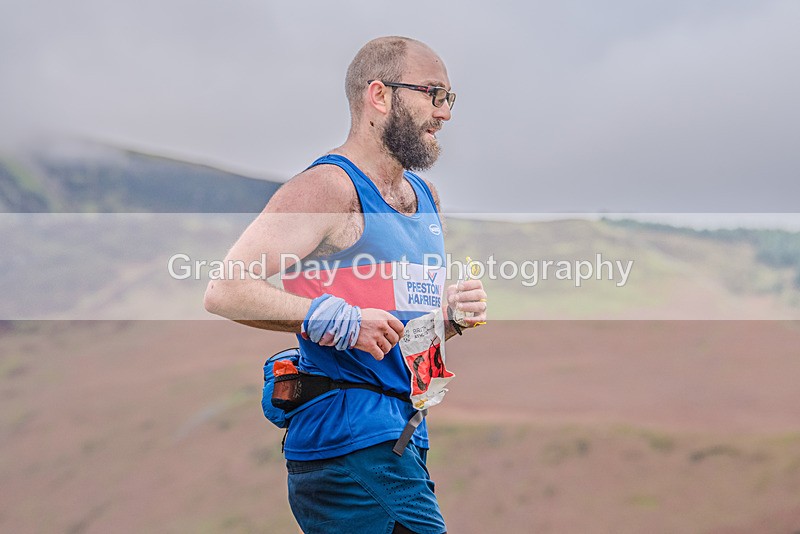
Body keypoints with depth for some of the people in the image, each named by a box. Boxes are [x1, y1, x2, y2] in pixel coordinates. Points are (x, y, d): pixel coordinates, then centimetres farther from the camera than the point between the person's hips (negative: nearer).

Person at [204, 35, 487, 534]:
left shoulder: (425, 198, 18)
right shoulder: (330, 185, -10)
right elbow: (226, 291, -19)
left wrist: (454, 313, 6)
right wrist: (336, 320, -26)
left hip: (404, 438, 9)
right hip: (353, 441, -9)